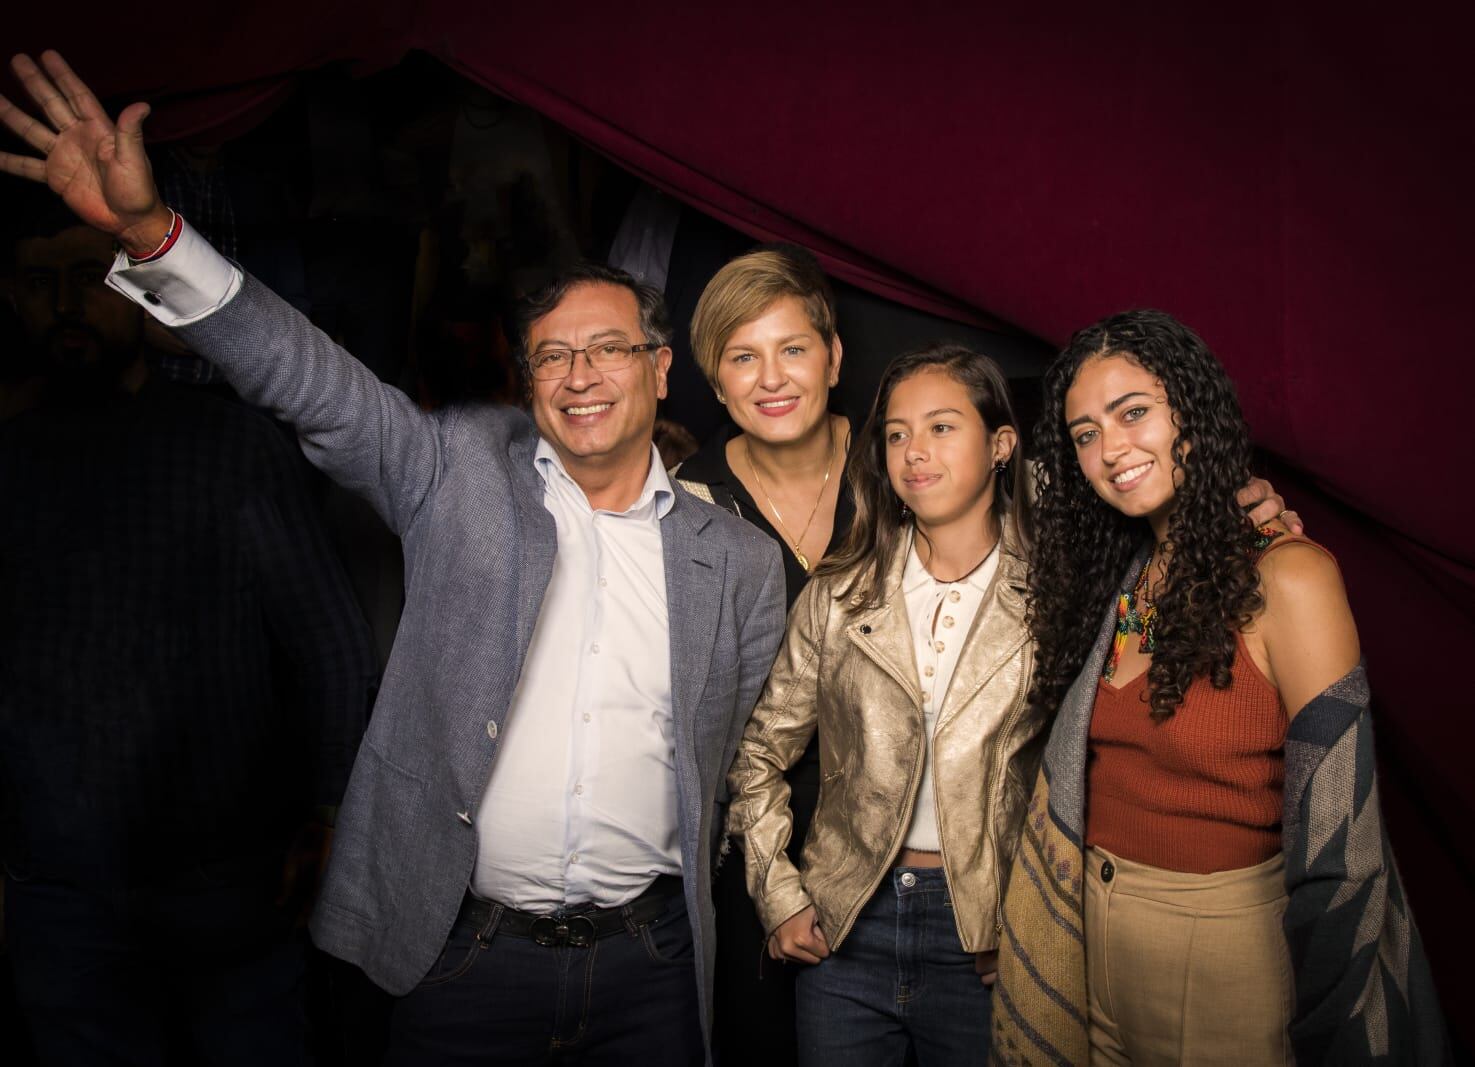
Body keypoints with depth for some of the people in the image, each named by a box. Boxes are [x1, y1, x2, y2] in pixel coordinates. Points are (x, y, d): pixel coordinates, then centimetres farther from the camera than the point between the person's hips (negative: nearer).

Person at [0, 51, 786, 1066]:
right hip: (463, 953, 0)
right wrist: (149, 232, -21)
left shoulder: (743, 564, 1)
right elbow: (313, 380, -11)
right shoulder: (462, 470, -2)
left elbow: (739, 768, 7)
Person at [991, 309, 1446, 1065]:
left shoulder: (1287, 578, -18)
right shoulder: (1122, 578, 2)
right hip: (1097, 938, 6)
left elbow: (1335, 825, -17)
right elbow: (1077, 781, 7)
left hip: (1226, 942, -5)